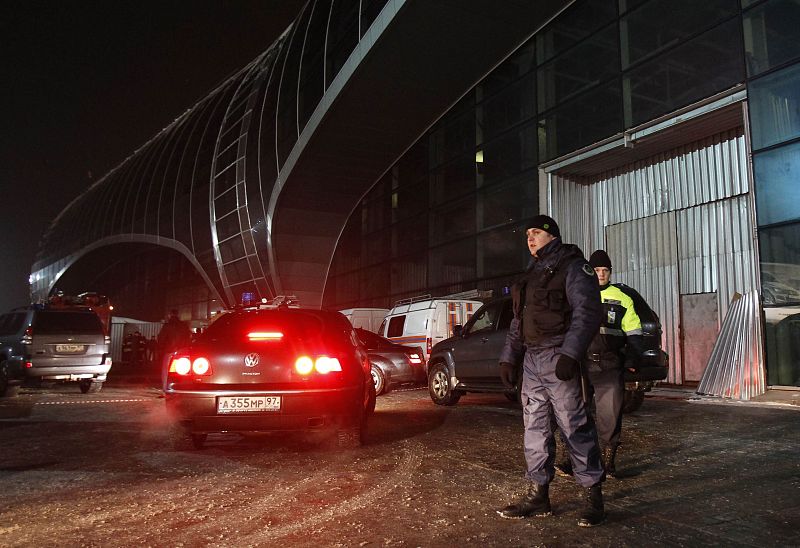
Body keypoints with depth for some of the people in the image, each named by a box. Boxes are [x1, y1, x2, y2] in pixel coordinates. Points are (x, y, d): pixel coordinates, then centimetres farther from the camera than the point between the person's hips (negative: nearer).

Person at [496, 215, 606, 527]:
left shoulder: (572, 267, -3)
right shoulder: (530, 274, 21)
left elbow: (587, 312, -14)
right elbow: (518, 320, 23)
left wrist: (570, 354, -24)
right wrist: (508, 357, 15)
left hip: (558, 359, -8)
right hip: (531, 360, 8)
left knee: (574, 426, -5)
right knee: (534, 427, 8)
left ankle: (594, 495, 6)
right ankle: (538, 495, 16)